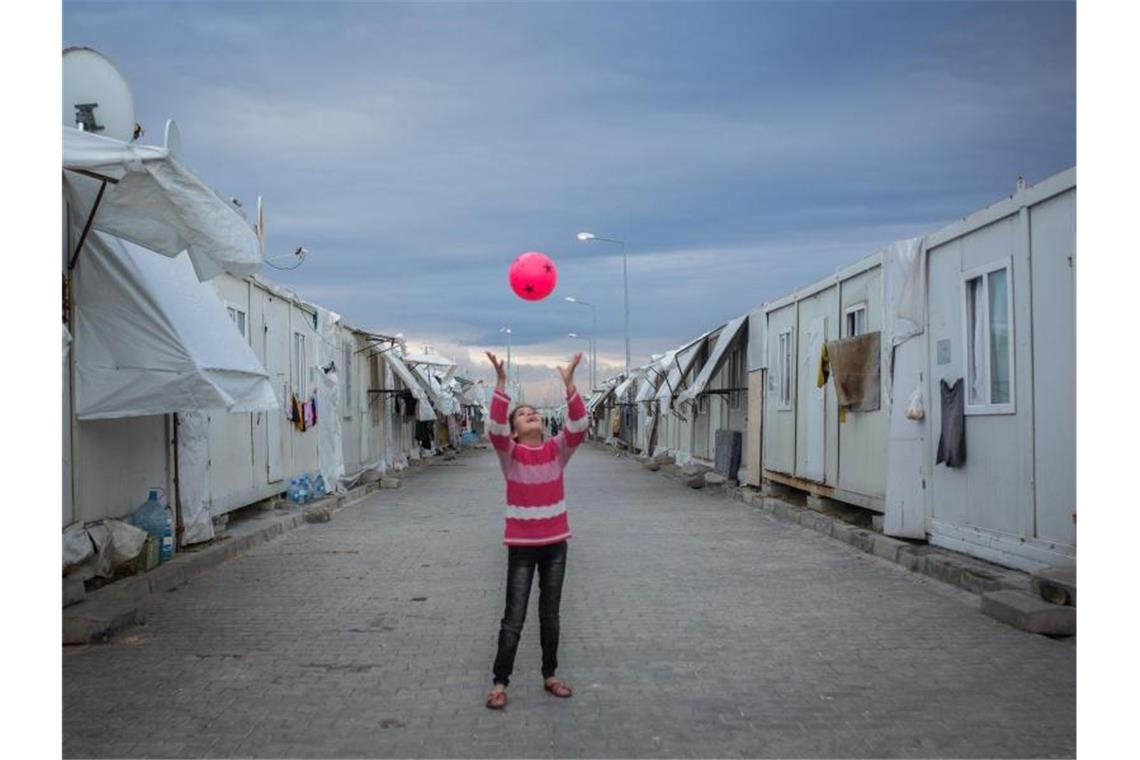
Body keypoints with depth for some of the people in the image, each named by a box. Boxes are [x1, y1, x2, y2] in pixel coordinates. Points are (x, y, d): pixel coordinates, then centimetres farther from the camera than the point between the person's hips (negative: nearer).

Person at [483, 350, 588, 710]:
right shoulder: (510, 453, -6)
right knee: (514, 617, 0)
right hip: (522, 545, -3)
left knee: (550, 614, 15)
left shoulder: (557, 450, 1)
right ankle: (499, 683, 12)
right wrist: (501, 384, -33)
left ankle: (550, 675, 29)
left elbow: (578, 426, -14)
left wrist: (568, 383, -23)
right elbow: (495, 428, -24)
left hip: (555, 543, 3)